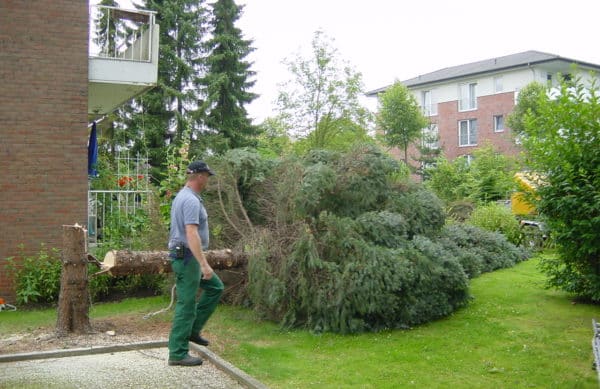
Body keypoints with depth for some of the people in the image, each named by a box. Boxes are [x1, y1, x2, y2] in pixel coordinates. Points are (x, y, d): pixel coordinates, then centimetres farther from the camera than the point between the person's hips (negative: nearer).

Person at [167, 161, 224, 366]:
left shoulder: (183, 196, 14)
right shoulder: (191, 200, -20)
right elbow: (191, 234, -28)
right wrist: (204, 264, -28)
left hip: (186, 257, 10)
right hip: (187, 257, -10)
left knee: (215, 287, 18)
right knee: (186, 305, -4)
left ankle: (193, 330, 20)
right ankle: (178, 353, 4)